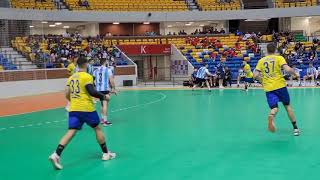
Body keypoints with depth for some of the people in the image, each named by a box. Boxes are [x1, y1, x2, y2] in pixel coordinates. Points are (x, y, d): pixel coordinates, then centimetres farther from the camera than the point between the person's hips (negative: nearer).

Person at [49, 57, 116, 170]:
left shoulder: (71, 77, 14)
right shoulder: (87, 76, -7)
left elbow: (67, 95, 15)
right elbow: (92, 92, -18)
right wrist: (104, 97, -4)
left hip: (73, 109, 5)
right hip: (86, 108, -5)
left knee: (71, 132, 0)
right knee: (97, 128, 12)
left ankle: (56, 155, -16)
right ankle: (106, 153, 20)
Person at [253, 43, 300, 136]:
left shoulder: (261, 60, 9)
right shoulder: (279, 58, 2)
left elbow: (255, 75, 3)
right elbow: (288, 69, -13)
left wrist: (261, 79, 23)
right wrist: (294, 73, 8)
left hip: (268, 88, 1)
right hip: (280, 85, -1)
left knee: (274, 108, 0)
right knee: (287, 105, 16)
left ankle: (271, 116, -38)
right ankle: (295, 128, 19)